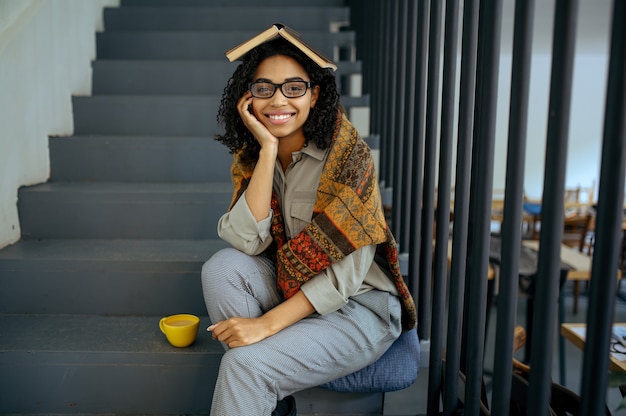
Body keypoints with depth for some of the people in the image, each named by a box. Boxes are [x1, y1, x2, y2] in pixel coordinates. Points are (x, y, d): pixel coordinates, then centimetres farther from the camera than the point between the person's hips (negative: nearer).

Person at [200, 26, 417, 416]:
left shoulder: (349, 154, -19)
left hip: (358, 306, -5)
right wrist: (268, 149, -22)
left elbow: (346, 275, -21)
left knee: (245, 363, -25)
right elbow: (247, 241, -17)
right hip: (291, 292, 6)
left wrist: (267, 324, -23)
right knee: (222, 266, -20)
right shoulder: (250, 157, -1)